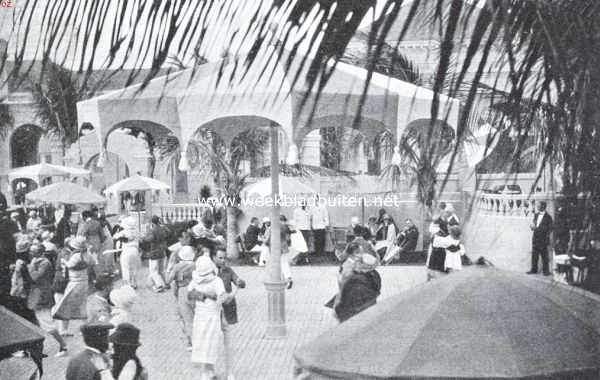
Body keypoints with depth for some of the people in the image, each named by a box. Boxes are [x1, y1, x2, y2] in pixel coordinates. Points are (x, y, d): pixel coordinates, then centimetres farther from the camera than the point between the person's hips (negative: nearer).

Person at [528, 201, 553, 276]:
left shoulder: (548, 217, -7)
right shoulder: (536, 215, 12)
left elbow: (549, 229, -6)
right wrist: (533, 226, -5)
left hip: (543, 239, -6)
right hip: (535, 239, 6)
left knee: (544, 256, 0)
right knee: (534, 255, 8)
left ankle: (546, 271, 8)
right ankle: (534, 270, 16)